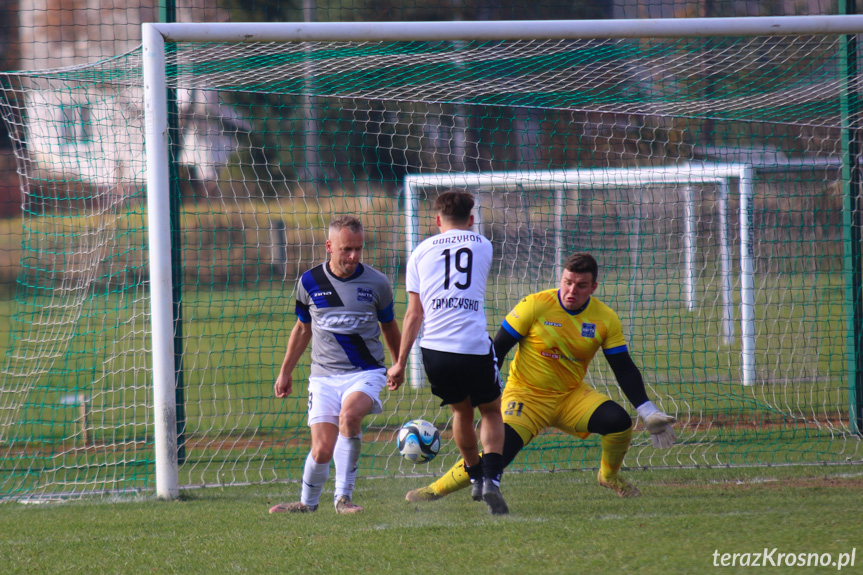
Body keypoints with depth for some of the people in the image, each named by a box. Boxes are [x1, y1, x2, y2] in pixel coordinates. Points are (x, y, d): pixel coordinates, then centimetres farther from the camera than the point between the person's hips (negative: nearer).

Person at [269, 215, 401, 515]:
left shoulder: (376, 283, -2)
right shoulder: (309, 282, 1)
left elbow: (389, 327, 15)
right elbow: (303, 328, 17)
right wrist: (285, 372, 21)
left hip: (366, 372, -2)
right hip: (324, 376, 2)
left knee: (349, 414, -32)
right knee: (322, 450, -7)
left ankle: (344, 497, -21)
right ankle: (307, 502, 22)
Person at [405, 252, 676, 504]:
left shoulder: (605, 319, -4)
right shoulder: (535, 306, -13)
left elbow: (625, 370, 2)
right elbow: (497, 349, -8)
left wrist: (648, 413, -6)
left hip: (572, 395, 3)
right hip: (526, 397, -3)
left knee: (619, 421, -22)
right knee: (498, 455, -24)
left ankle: (609, 476, 9)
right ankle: (435, 489, -5)